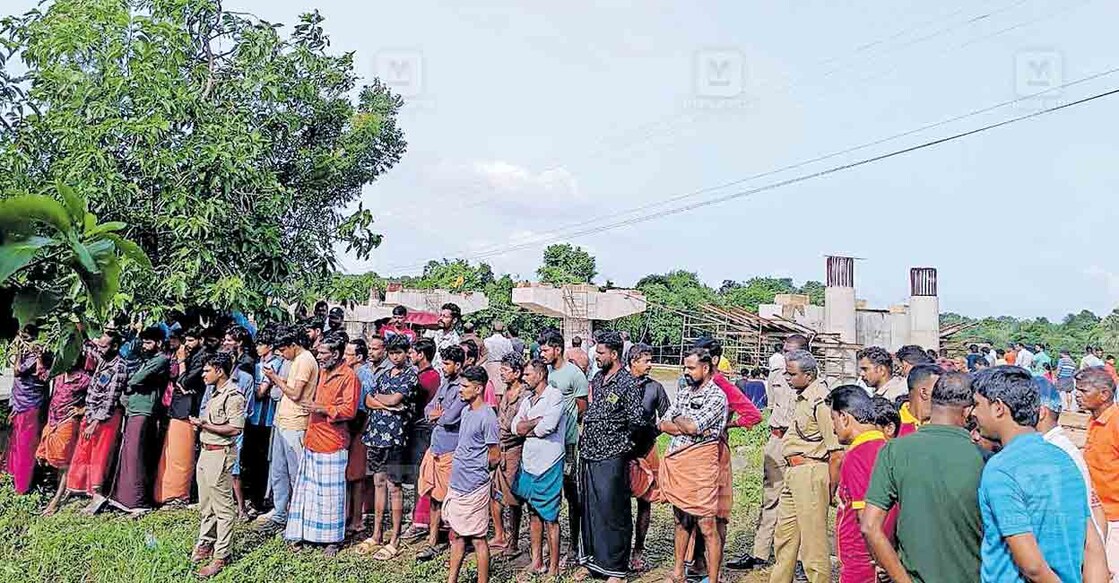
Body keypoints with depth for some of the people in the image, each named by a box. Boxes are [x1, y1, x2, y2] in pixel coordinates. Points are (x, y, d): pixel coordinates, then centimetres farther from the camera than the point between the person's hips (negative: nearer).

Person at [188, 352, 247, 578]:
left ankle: (221, 556, 6)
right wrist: (199, 422, 5)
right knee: (205, 504, 19)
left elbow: (235, 429, -21)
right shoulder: (215, 392, 13)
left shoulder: (233, 395, -17)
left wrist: (205, 425, -18)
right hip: (206, 451, 10)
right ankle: (205, 544, 33)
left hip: (220, 454, -10)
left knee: (223, 507, -1)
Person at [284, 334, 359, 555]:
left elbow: (349, 410, -18)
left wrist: (321, 409, -20)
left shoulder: (349, 377, -13)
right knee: (308, 488, 13)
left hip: (332, 443, -8)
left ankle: (333, 539, 12)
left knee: (331, 492, 0)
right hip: (313, 440, 8)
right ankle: (304, 532, 25)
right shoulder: (324, 373, 15)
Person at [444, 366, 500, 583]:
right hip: (456, 484, 8)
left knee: (478, 539, 2)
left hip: (474, 488, -8)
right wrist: (461, 469, 12)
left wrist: (478, 472, 1)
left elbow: (494, 456, -13)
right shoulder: (466, 411, 9)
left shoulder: (487, 417, -17)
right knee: (456, 534, 17)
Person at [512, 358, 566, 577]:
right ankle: (536, 561, 24)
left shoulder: (555, 395, -8)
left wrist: (528, 429, -4)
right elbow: (516, 426, 3)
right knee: (533, 513, 14)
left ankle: (553, 567, 8)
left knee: (550, 518, -1)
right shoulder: (527, 400, 15)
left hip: (548, 463, -7)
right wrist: (538, 421, -11)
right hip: (528, 461, 7)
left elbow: (549, 426, -21)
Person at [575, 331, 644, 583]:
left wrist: (613, 438, -2)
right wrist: (587, 432, 9)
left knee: (612, 512, 1)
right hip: (588, 454, 7)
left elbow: (636, 422, -14)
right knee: (588, 509, 15)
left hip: (611, 458, -7)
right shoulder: (597, 378, 9)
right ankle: (590, 560, 30)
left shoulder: (627, 383, -13)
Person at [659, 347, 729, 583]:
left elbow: (692, 426, -19)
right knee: (681, 522, 18)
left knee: (707, 527, -3)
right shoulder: (683, 393, 14)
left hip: (699, 465, -7)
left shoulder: (716, 396, -8)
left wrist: (678, 419, 1)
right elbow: (662, 424, 7)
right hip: (675, 463, 7)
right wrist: (686, 427, -9)